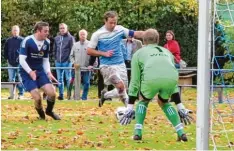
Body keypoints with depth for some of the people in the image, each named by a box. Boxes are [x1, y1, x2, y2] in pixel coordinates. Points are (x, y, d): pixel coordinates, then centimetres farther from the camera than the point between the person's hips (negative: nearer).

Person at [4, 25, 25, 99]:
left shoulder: (22, 40, -2)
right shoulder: (8, 41, 8)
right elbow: (5, 51, 15)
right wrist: (7, 59, 8)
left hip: (20, 63, -3)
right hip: (11, 64, 3)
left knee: (20, 79, -1)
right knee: (11, 80, 5)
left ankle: (21, 94, 5)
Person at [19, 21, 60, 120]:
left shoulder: (46, 43, 1)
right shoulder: (27, 41, -17)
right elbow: (22, 60, -17)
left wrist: (48, 73, -3)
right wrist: (30, 72, -27)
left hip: (40, 71, 5)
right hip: (27, 73, -5)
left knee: (52, 93, -12)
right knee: (37, 97, -18)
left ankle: (49, 111, 19)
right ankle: (41, 115, 13)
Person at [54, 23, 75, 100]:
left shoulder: (70, 38, -2)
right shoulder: (56, 38, 11)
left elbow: (72, 50, -5)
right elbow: (54, 49, 16)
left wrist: (69, 59, -11)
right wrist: (55, 58, 9)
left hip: (67, 62, -5)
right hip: (58, 62, 5)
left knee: (68, 79, -2)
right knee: (59, 79, 7)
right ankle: (61, 94, 12)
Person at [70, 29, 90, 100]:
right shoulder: (75, 45, 10)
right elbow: (71, 56, 16)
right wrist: (74, 62, 1)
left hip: (87, 68, -3)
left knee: (86, 83, -2)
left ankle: (84, 97, 8)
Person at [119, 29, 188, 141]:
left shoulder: (138, 53, 30)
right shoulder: (167, 52, 38)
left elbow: (135, 80, 26)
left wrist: (130, 107, 29)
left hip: (151, 78, -2)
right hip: (171, 78, 2)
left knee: (143, 101, 29)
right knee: (164, 103, 31)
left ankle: (137, 132, 14)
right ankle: (181, 133, 18)